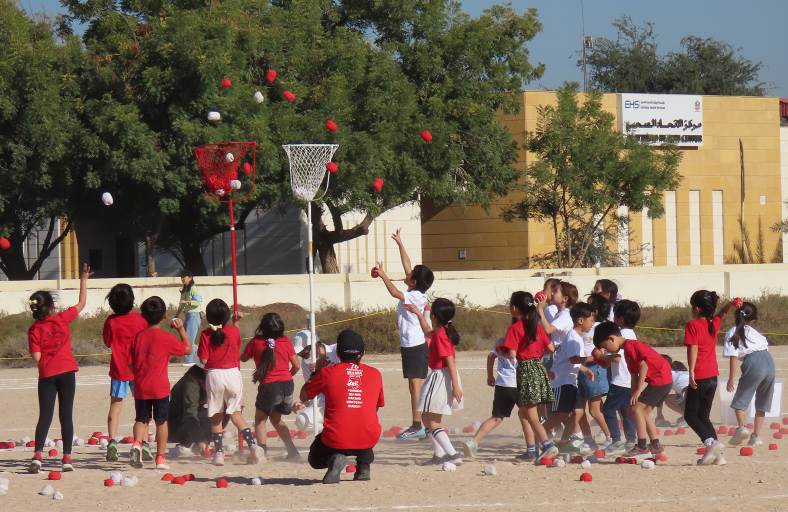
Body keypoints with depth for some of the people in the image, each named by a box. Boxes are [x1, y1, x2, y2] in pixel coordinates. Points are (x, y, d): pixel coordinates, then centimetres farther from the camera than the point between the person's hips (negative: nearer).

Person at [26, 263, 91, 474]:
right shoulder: (62, 319, -2)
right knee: (66, 415, 5)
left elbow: (36, 357, -8)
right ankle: (67, 458, 2)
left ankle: (37, 456, -14)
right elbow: (81, 303, 10)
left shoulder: (34, 330, -4)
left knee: (45, 416, 2)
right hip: (67, 372, 0)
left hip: (46, 375, 0)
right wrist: (84, 280, 16)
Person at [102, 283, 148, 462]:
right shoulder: (139, 320, -8)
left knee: (116, 405, 1)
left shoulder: (111, 321, -9)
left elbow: (107, 342, 3)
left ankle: (112, 441, -13)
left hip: (119, 369, 0)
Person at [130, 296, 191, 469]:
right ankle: (161, 458, 8)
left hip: (141, 388, 3)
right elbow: (187, 348, 5)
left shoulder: (138, 337, 2)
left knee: (141, 419, 14)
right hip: (160, 388, -2)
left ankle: (137, 443, -14)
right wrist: (181, 328, 13)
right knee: (161, 422, 8)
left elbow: (131, 363, 8)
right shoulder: (166, 338, -8)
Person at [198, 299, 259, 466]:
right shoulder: (234, 331, -2)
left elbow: (204, 359, -9)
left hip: (214, 375, -2)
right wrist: (236, 322, 27)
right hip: (233, 373, 2)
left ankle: (219, 452, 4)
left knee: (216, 416, 8)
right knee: (236, 414, 11)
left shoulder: (206, 334, -8)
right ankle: (252, 444, -6)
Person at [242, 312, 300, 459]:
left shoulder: (255, 342, -4)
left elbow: (243, 358, 14)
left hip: (268, 386, -4)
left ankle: (263, 450, -1)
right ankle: (292, 451, 16)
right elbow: (296, 366, 5)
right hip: (287, 384, 4)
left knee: (260, 419, 16)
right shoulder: (286, 342, 0)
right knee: (276, 419, 23)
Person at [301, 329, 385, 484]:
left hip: (336, 441, -3)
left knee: (316, 460, 29)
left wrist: (316, 371, 28)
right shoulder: (375, 374, 9)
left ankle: (334, 460, -6)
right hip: (368, 440, 3)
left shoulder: (327, 373, 1)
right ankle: (364, 464, 16)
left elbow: (303, 396, 17)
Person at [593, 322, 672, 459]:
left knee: (637, 408, -10)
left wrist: (638, 391, -18)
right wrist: (633, 397, 10)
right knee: (644, 411, 17)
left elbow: (643, 366, -20)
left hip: (660, 379, -10)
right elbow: (634, 376, 18)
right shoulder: (627, 350, 18)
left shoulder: (630, 346, -13)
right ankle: (655, 445, 23)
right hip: (663, 381, 10)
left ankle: (642, 446, -10)